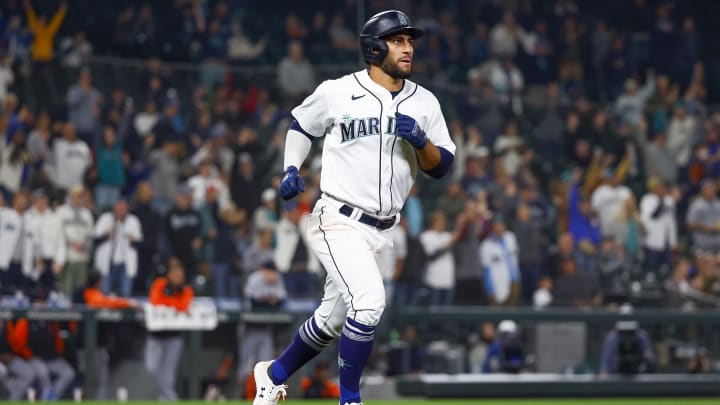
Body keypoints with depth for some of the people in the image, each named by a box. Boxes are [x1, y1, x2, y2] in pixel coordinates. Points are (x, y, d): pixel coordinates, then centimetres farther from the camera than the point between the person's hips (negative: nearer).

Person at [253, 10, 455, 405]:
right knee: (369, 300, -24)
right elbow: (301, 124, 13)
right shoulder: (337, 92, -5)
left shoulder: (424, 103, 4)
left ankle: (275, 373, 37)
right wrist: (291, 168, -1)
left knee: (332, 320, 13)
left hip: (379, 231, 6)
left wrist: (420, 140, -14)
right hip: (338, 221, -5)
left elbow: (441, 166, 5)